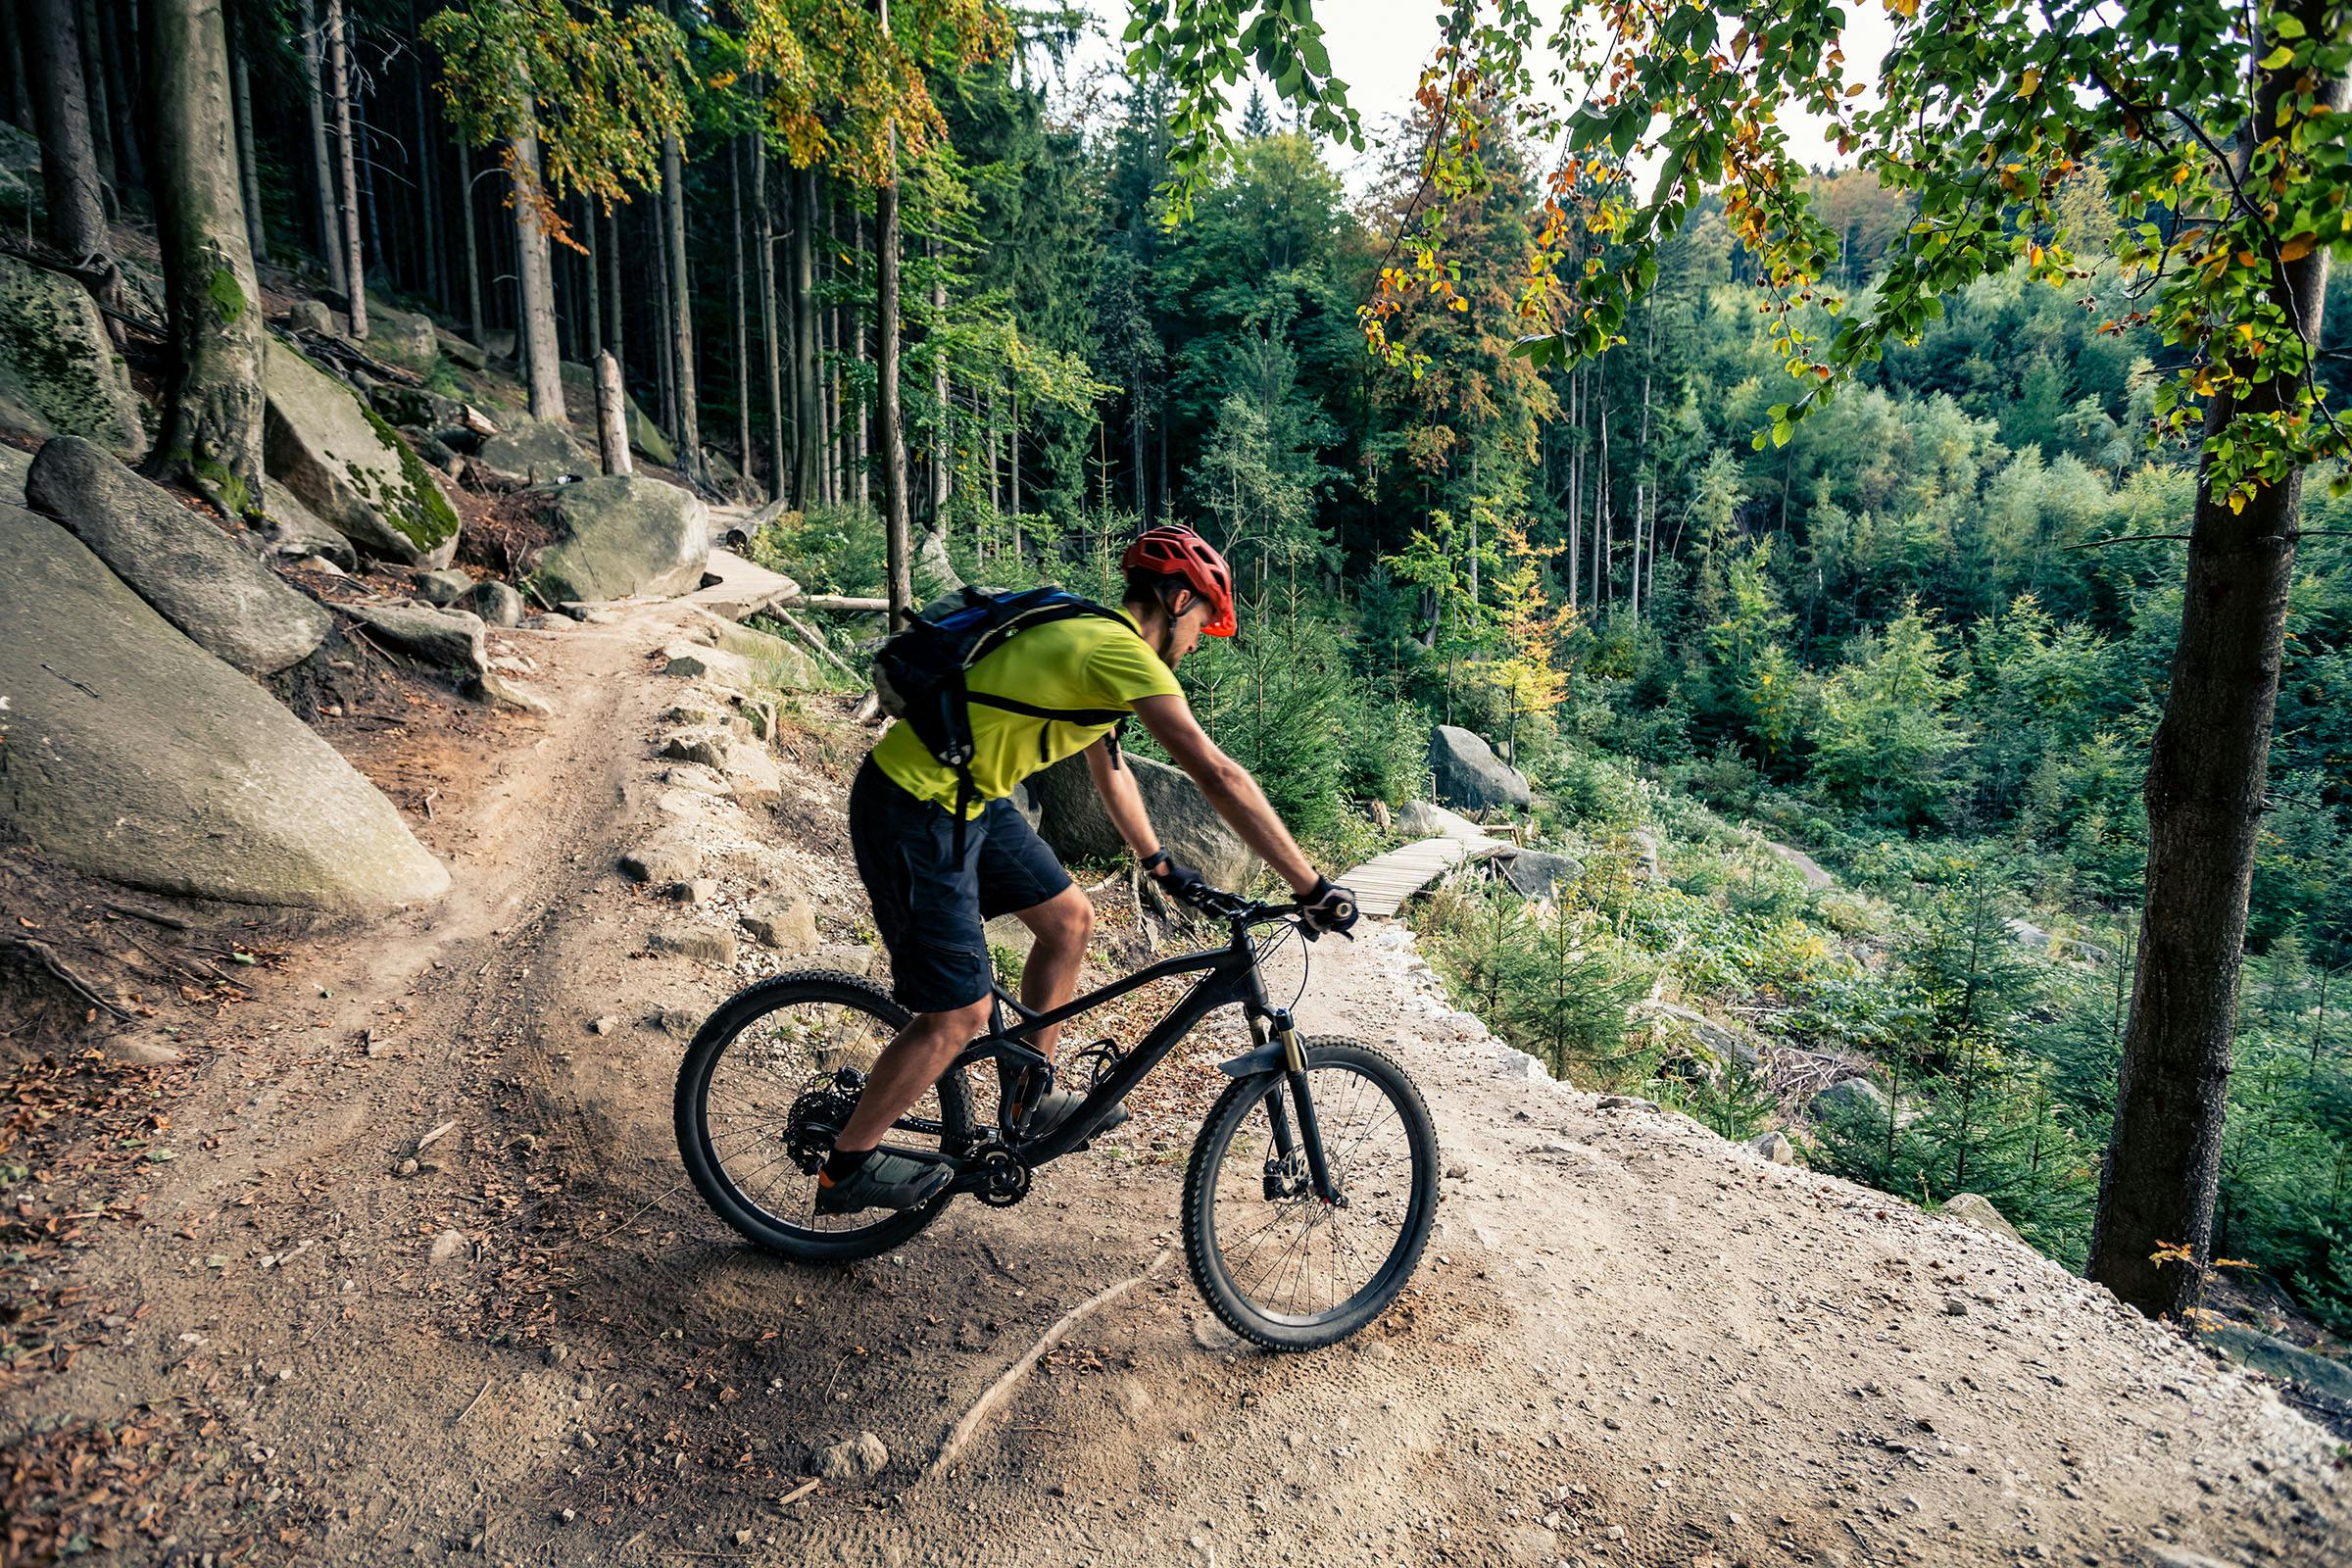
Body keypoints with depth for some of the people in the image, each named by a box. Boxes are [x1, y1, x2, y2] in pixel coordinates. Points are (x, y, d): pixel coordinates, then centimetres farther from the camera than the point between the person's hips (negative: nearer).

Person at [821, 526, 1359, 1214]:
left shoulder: (1090, 639, 11)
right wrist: (1314, 888, -23)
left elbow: (1110, 771, 23)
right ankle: (847, 1168, 19)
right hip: (912, 812, -10)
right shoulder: (1123, 652, -20)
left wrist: (1159, 863, 27)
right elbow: (1218, 775, -26)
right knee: (960, 1017, -2)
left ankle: (1029, 1099, 30)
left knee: (1069, 919, 15)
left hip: (969, 797, 10)